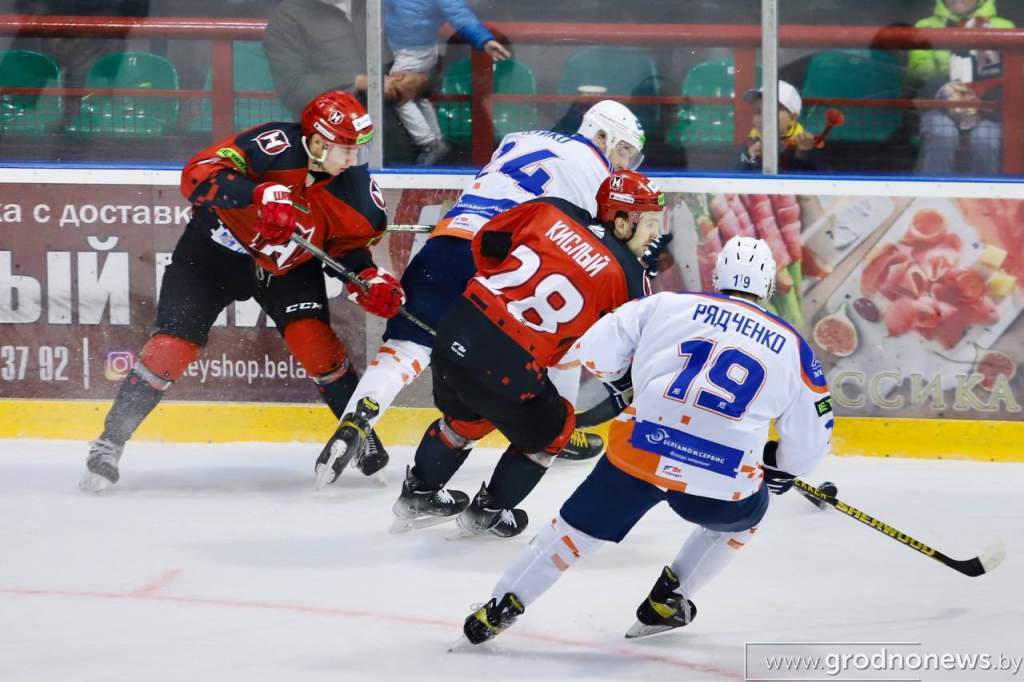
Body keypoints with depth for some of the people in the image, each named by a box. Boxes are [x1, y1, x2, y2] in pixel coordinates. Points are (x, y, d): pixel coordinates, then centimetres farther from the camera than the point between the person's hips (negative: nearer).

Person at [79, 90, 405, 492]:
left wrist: (368, 278, -19)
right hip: (216, 247, -4)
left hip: (287, 263, 4)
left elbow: (350, 240, 0)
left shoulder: (353, 182, -15)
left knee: (312, 338, -15)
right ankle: (109, 444, 4)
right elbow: (199, 173, -40)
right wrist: (260, 195, -52)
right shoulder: (277, 145, -32)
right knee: (173, 345, -8)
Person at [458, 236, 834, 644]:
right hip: (727, 482, 0)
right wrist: (782, 470, 37)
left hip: (641, 453, 0)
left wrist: (624, 380, 30)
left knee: (577, 528, 21)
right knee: (745, 515, 34)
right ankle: (667, 601, 28)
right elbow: (812, 435, 17)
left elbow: (597, 349, 9)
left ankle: (501, 608, 19)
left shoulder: (670, 306, 11)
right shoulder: (791, 346, 13)